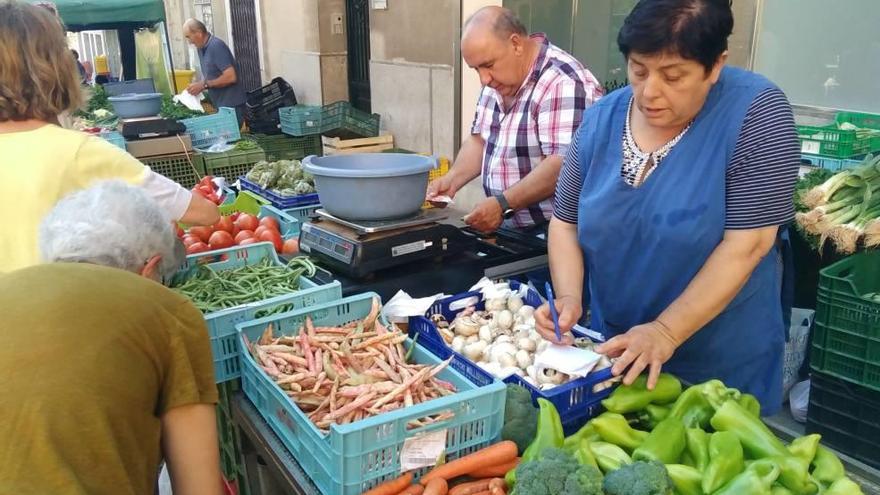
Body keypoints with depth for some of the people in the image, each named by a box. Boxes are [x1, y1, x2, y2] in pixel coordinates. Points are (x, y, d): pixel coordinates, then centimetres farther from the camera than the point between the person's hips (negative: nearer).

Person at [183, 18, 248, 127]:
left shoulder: (216, 46, -16)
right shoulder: (201, 48, 11)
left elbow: (230, 77, -23)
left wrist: (204, 85, -19)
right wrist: (198, 86, 2)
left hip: (232, 105, -8)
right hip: (221, 105, 8)